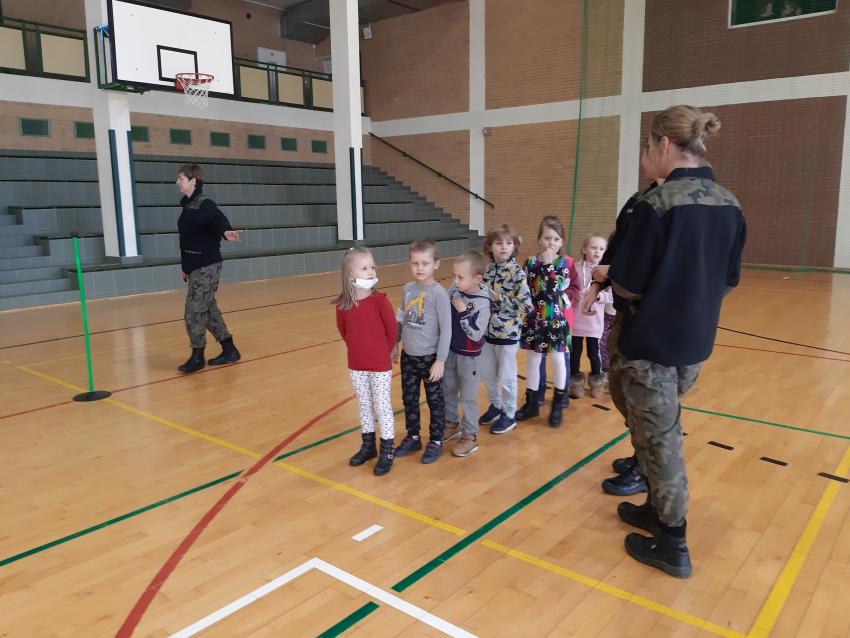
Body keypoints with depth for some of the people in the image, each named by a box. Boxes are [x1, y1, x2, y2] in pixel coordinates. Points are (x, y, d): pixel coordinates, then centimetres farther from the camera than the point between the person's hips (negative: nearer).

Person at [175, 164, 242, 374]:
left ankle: (197, 356, 8)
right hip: (195, 267, 9)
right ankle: (229, 350, 22)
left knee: (194, 313, -6)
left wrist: (226, 231, -56)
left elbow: (218, 218, -33)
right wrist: (185, 267, 21)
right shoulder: (188, 206, 13)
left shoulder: (205, 204, -13)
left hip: (207, 267, -9)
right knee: (208, 310, 13)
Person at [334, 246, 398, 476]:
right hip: (356, 365, 4)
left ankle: (387, 451, 17)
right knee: (364, 405, 17)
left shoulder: (379, 300, -16)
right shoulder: (342, 304, -7)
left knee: (382, 406, 5)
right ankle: (368, 445, 33)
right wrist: (356, 349, 13)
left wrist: (386, 352, 4)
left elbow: (392, 329, -6)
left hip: (380, 365, -4)